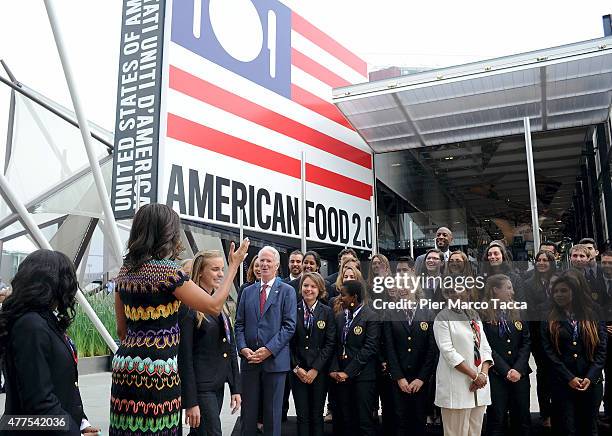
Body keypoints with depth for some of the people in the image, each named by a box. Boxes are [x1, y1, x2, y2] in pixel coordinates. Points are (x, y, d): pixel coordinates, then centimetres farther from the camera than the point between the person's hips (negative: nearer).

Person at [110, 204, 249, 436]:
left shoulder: (125, 270, 9)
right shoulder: (168, 270, -14)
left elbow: (122, 329, 16)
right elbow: (214, 306, -11)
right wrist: (233, 265, -1)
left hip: (125, 363, 8)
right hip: (157, 367, -8)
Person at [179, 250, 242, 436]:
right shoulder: (189, 306, -12)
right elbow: (184, 356, -14)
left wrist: (235, 388, 10)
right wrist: (190, 402, -16)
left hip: (218, 385, 7)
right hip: (200, 386, -7)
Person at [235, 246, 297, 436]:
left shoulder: (287, 291, 0)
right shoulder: (248, 291, 12)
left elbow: (289, 326, -7)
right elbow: (239, 324, 10)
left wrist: (269, 349, -14)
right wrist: (243, 348, -6)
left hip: (275, 360, -3)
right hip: (249, 359, 3)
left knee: (273, 412, 7)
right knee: (248, 411, 9)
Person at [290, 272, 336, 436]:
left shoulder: (327, 312, -1)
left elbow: (330, 343, -4)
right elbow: (289, 342, 1)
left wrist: (315, 369, -8)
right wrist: (296, 367, -6)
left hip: (319, 371, 0)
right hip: (298, 371, 0)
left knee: (317, 416, 7)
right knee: (302, 416, 4)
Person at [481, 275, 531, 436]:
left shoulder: (517, 312, 11)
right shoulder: (483, 315, -6)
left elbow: (526, 343, 5)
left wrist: (518, 369, -8)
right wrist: (506, 371, -14)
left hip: (520, 374, 5)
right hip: (496, 376, -5)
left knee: (522, 419, 10)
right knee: (497, 420, 3)